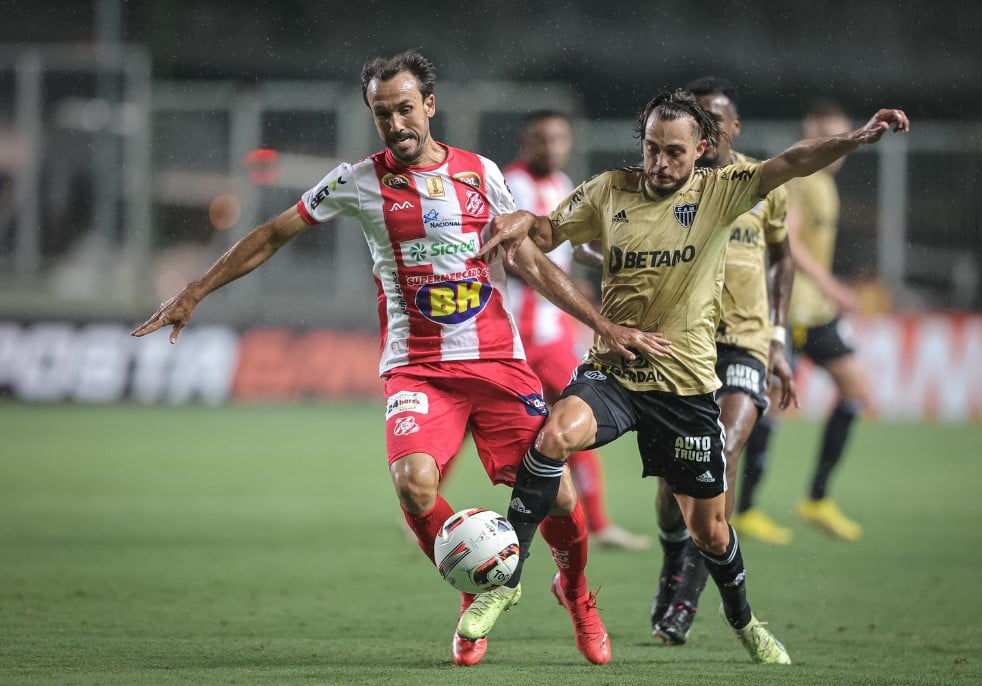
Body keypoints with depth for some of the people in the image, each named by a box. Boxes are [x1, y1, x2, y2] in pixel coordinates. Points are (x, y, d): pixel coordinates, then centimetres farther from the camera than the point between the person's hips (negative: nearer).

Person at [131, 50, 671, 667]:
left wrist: (605, 325, 8)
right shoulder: (360, 181, 2)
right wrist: (192, 294, 6)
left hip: (499, 359, 1)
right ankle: (480, 592, 1)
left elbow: (531, 262, 14)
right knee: (414, 481, -26)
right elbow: (272, 237, 9)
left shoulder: (481, 173, 7)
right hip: (417, 366, -1)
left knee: (556, 494, -4)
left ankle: (578, 596, 28)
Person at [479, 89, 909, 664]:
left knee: (709, 528, 9)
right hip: (611, 372, 0)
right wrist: (521, 222, -14)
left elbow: (790, 164, -15)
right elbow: (549, 233, 11)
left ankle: (743, 620, 39)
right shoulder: (610, 191, 2)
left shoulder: (718, 193, -3)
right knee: (554, 437, -31)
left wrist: (856, 139, -32)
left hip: (687, 384, 0)